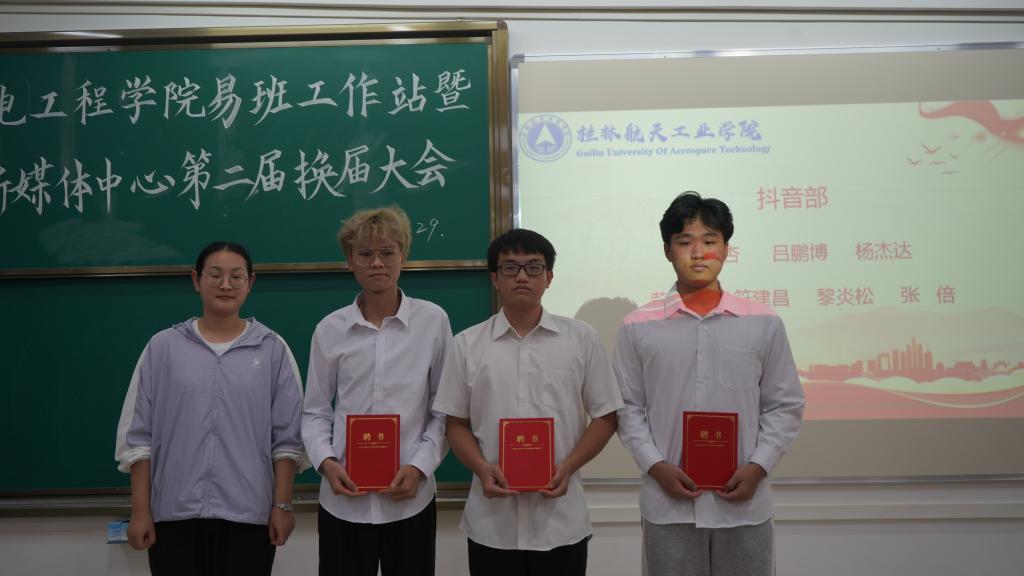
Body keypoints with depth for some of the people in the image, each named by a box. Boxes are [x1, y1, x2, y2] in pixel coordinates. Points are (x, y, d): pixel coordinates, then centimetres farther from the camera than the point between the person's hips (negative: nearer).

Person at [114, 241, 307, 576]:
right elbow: (139, 434, 5)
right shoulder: (163, 347, 4)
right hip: (175, 514, 0)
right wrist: (140, 511, 2)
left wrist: (282, 505, -2)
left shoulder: (273, 349, 3)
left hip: (248, 514, 0)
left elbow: (287, 436, 2)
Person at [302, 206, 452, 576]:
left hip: (411, 498, 0)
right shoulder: (330, 329, 1)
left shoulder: (433, 321, -2)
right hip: (344, 499, 1)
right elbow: (315, 412, 7)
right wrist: (326, 462, -9)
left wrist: (420, 467, -9)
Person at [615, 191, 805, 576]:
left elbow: (786, 406, 5)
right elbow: (628, 409, 4)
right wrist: (656, 466, -9)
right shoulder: (638, 327, 2)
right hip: (668, 505, 0)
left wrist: (758, 467, -7)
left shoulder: (764, 324, 3)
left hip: (745, 504, 1)